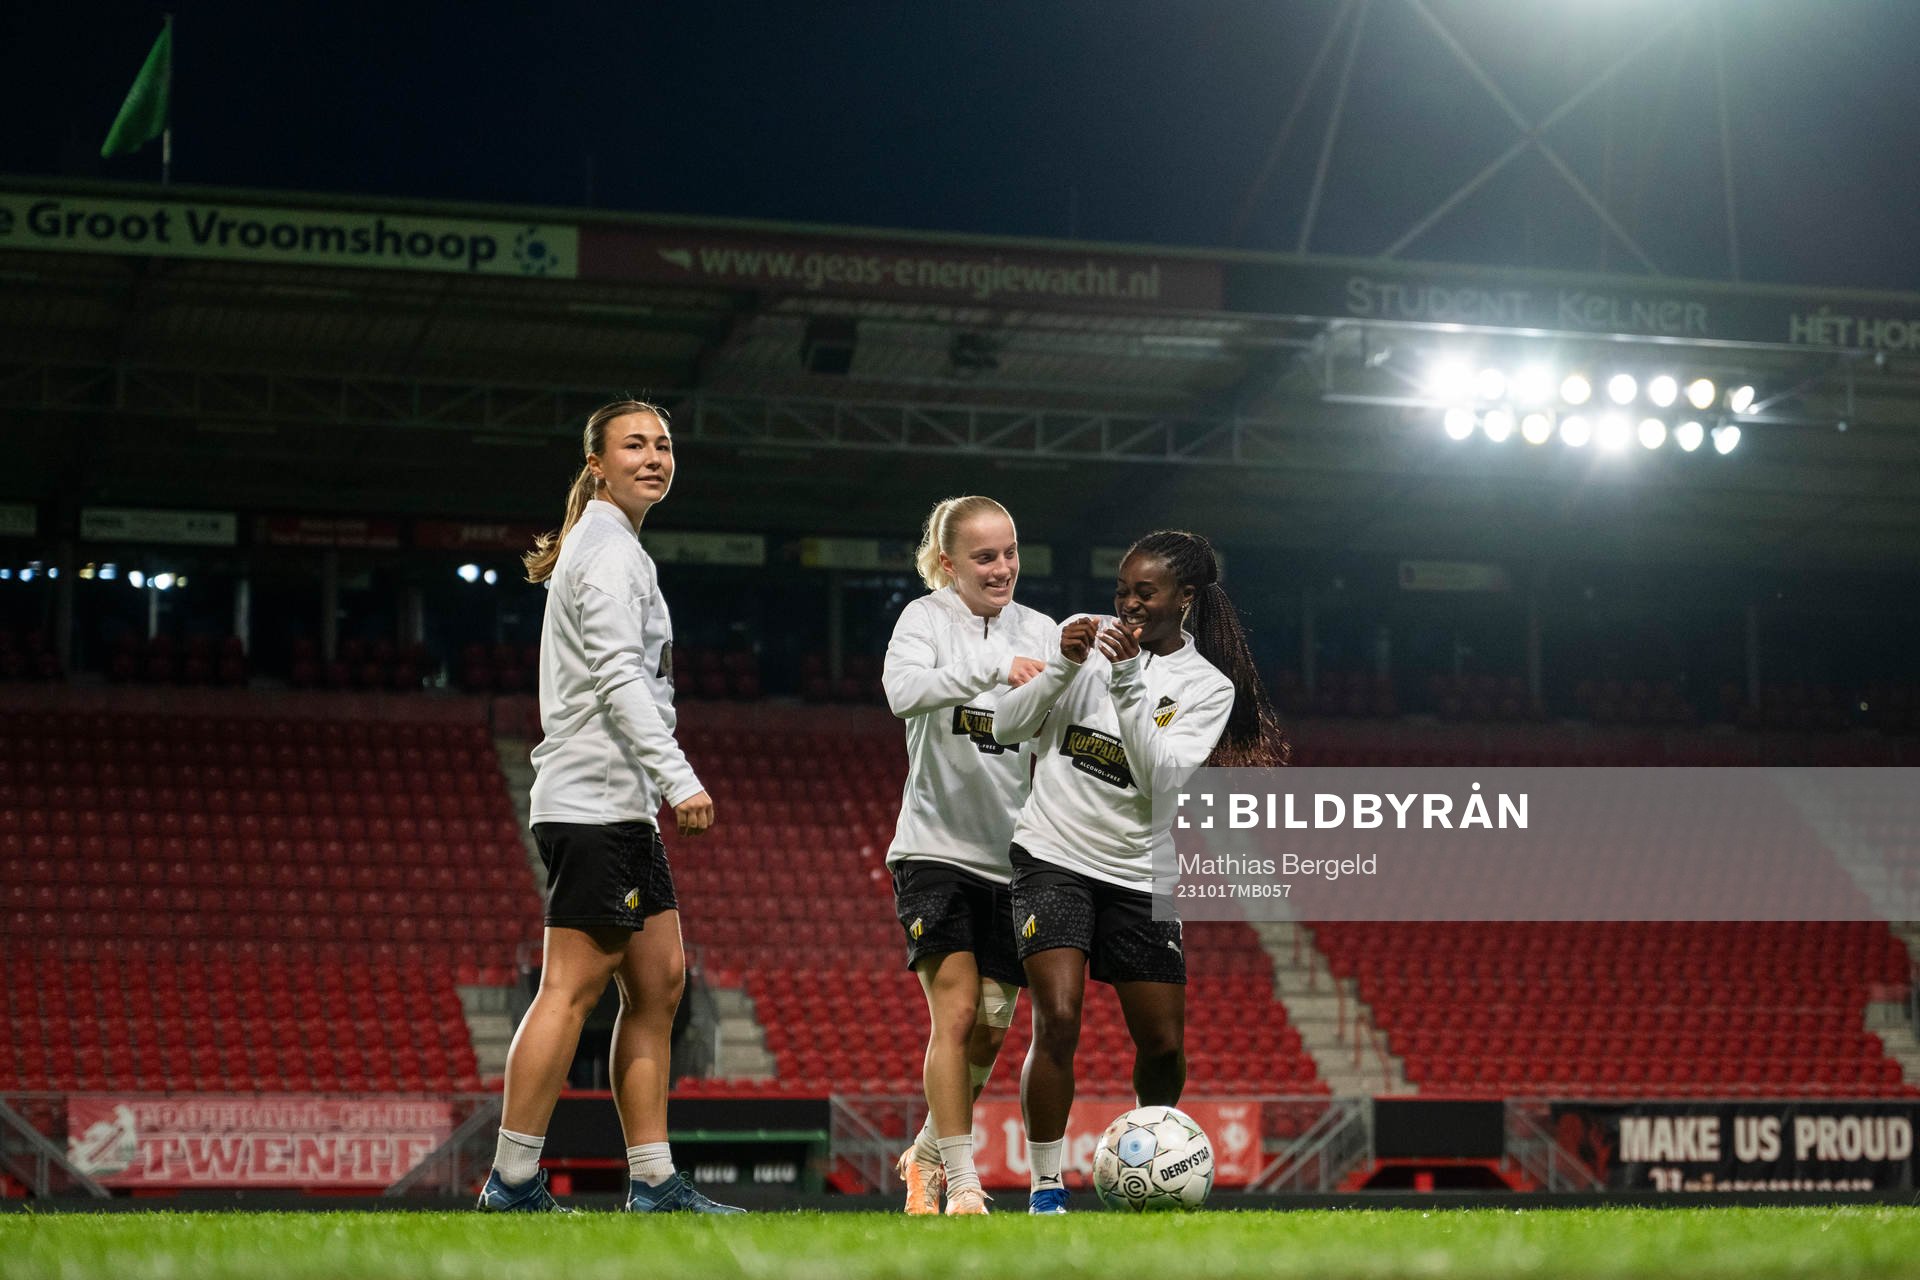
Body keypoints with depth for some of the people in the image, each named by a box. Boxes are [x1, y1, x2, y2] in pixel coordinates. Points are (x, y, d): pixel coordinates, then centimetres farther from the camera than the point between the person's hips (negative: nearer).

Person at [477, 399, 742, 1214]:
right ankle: (513, 1182, -10)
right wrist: (679, 779, -23)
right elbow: (619, 675, -18)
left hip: (621, 806, 11)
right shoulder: (609, 552, -8)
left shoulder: (612, 550, 23)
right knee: (574, 987, -11)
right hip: (595, 802, -11)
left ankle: (654, 1182, 9)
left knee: (659, 981, 8)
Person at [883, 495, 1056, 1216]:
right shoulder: (927, 618, -3)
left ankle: (926, 1156, 27)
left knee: (990, 1031, 5)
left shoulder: (1039, 633, 8)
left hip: (1013, 856, 4)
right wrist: (995, 667, -35)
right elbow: (903, 689, -24)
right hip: (937, 850, -4)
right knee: (956, 1013, -13)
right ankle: (962, 1184, -7)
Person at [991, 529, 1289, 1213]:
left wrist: (1128, 682, -25)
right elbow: (1007, 728, -3)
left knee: (1163, 1046, 5)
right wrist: (1062, 666, -18)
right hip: (1053, 856, -1)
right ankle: (1046, 1188, -10)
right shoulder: (1087, 636, -1)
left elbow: (1162, 778, -17)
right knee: (1058, 1021, -19)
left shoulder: (1209, 687, -2)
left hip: (1140, 875, 2)